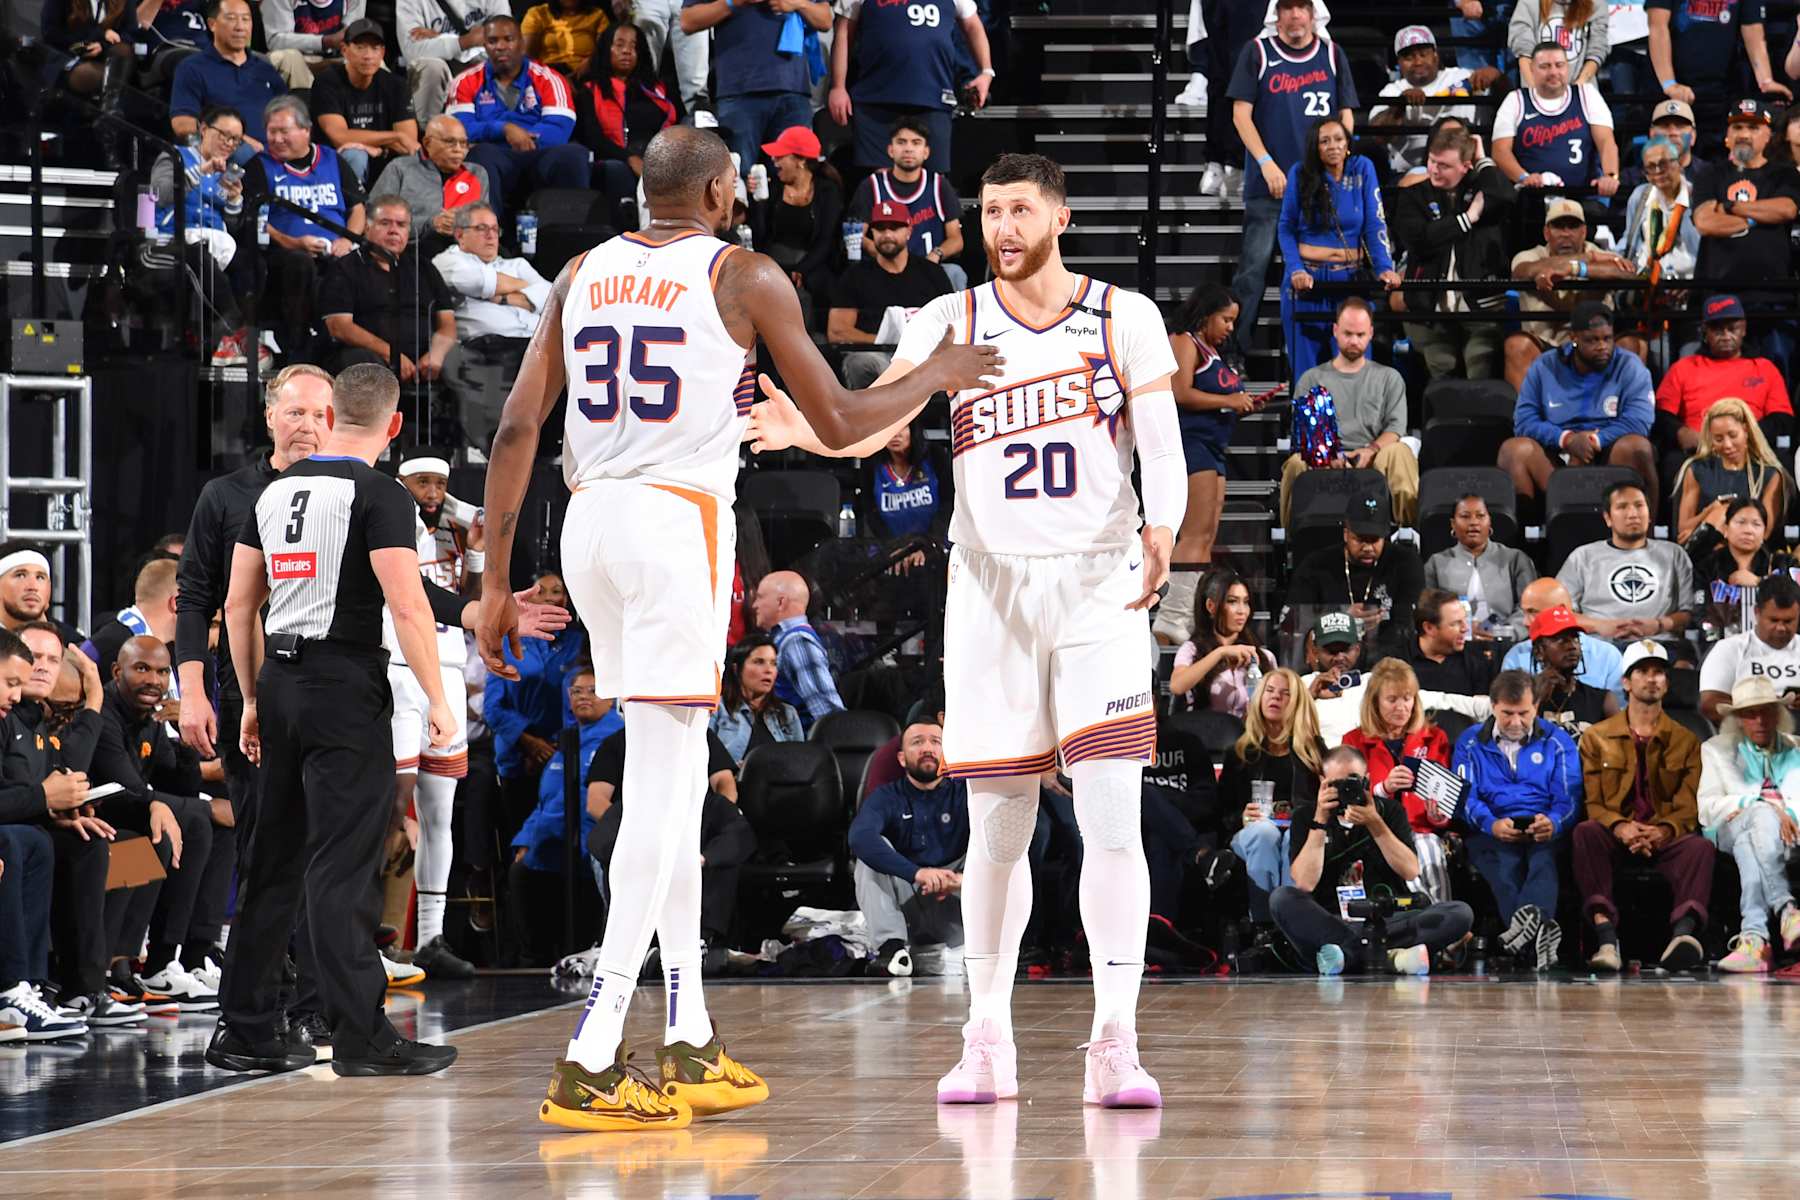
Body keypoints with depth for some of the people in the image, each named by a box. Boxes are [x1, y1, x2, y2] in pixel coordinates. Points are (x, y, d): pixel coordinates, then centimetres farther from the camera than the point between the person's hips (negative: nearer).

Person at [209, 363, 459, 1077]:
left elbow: (238, 603, 14)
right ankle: (360, 1036, -5)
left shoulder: (276, 491, 12)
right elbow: (408, 605, -17)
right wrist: (437, 700, -10)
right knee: (342, 866, -6)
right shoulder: (379, 495, -9)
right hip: (346, 688, -7)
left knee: (273, 860, 12)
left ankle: (244, 1031, 16)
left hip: (281, 682, 7)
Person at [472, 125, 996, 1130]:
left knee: (675, 778, 16)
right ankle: (592, 1064, -15)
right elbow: (840, 424, 3)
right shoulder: (745, 277, 0)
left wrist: (496, 582, 12)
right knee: (664, 789, -7)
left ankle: (692, 1047, 19)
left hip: (592, 521, 6)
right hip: (680, 522, -6)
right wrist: (939, 376, 20)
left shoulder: (583, 274, 14)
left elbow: (518, 427, 9)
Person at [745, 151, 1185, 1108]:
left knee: (1113, 817, -11)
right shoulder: (953, 321, 4)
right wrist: (805, 428, -30)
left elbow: (1161, 445, -1)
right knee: (996, 823, 6)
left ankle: (1115, 1045, -9)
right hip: (989, 587, 1)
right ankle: (987, 1041, 16)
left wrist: (1162, 533, -21)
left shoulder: (1124, 318, 3)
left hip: (1099, 584, -1)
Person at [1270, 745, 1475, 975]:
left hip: (1389, 919, 1)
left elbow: (1410, 871, -4)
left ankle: (1347, 953, -31)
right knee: (1283, 899, -31)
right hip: (1331, 923, -1)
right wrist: (1320, 821, -12)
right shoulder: (1305, 815, 6)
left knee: (1460, 913, -22)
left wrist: (1375, 824, -14)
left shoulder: (1388, 809, 10)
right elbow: (1304, 884, -8)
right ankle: (1388, 955, -39)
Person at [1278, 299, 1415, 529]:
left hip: (1372, 463, 0)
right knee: (1296, 463, -35)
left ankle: (1411, 520, -38)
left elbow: (1396, 427, 6)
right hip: (1324, 464, 0)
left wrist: (1371, 451, -16)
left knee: (1399, 452, -35)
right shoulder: (1312, 379, 19)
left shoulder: (1389, 378, 19)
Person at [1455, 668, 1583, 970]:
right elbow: (1466, 797, 4)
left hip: (1544, 831, 0)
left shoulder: (1557, 741, 17)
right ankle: (1539, 933, -60)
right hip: (1491, 832, 0)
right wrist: (1491, 824, -18)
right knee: (1503, 864, -37)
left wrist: (1553, 823, -19)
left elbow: (1569, 797, 5)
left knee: (1545, 857, -38)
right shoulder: (1470, 743, 18)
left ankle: (1528, 918, -65)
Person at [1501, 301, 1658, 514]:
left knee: (1636, 446, -33)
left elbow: (1639, 423, -11)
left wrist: (1594, 441, -20)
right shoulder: (1544, 368, 9)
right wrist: (1567, 439, -17)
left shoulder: (1629, 367, 3)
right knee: (1513, 448, -25)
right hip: (1553, 464, 1)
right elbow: (1524, 422, -1)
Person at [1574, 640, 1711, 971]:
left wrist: (1665, 830, -17)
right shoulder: (1597, 738, 16)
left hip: (1664, 841, 0)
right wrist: (1619, 826, -16)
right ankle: (1606, 938, -49)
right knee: (1585, 832, -35)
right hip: (1614, 838, 0)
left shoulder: (1686, 741, 17)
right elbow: (1591, 801, 7)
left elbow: (1690, 805, 6)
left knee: (1699, 845, -34)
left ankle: (1683, 932, -57)